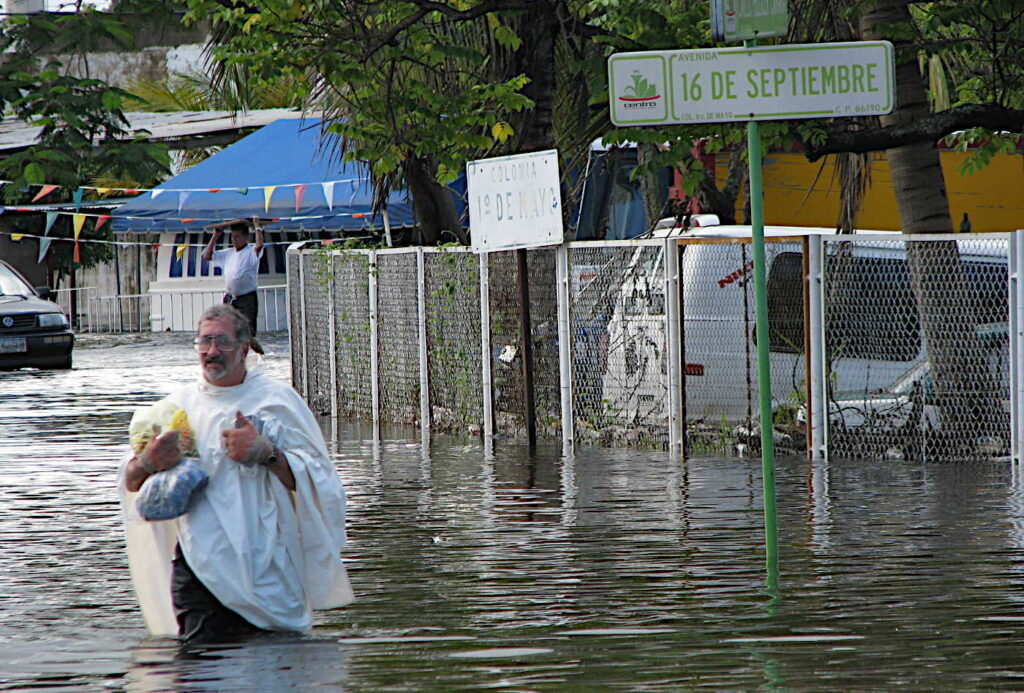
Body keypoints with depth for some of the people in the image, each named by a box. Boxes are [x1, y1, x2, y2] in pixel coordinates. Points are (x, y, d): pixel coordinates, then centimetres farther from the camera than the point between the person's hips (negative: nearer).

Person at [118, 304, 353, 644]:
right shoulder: (178, 403, 12)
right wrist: (147, 463, -8)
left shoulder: (276, 399, 2)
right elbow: (129, 483, 15)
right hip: (199, 562, 2)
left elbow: (315, 480, -3)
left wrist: (265, 454, -18)